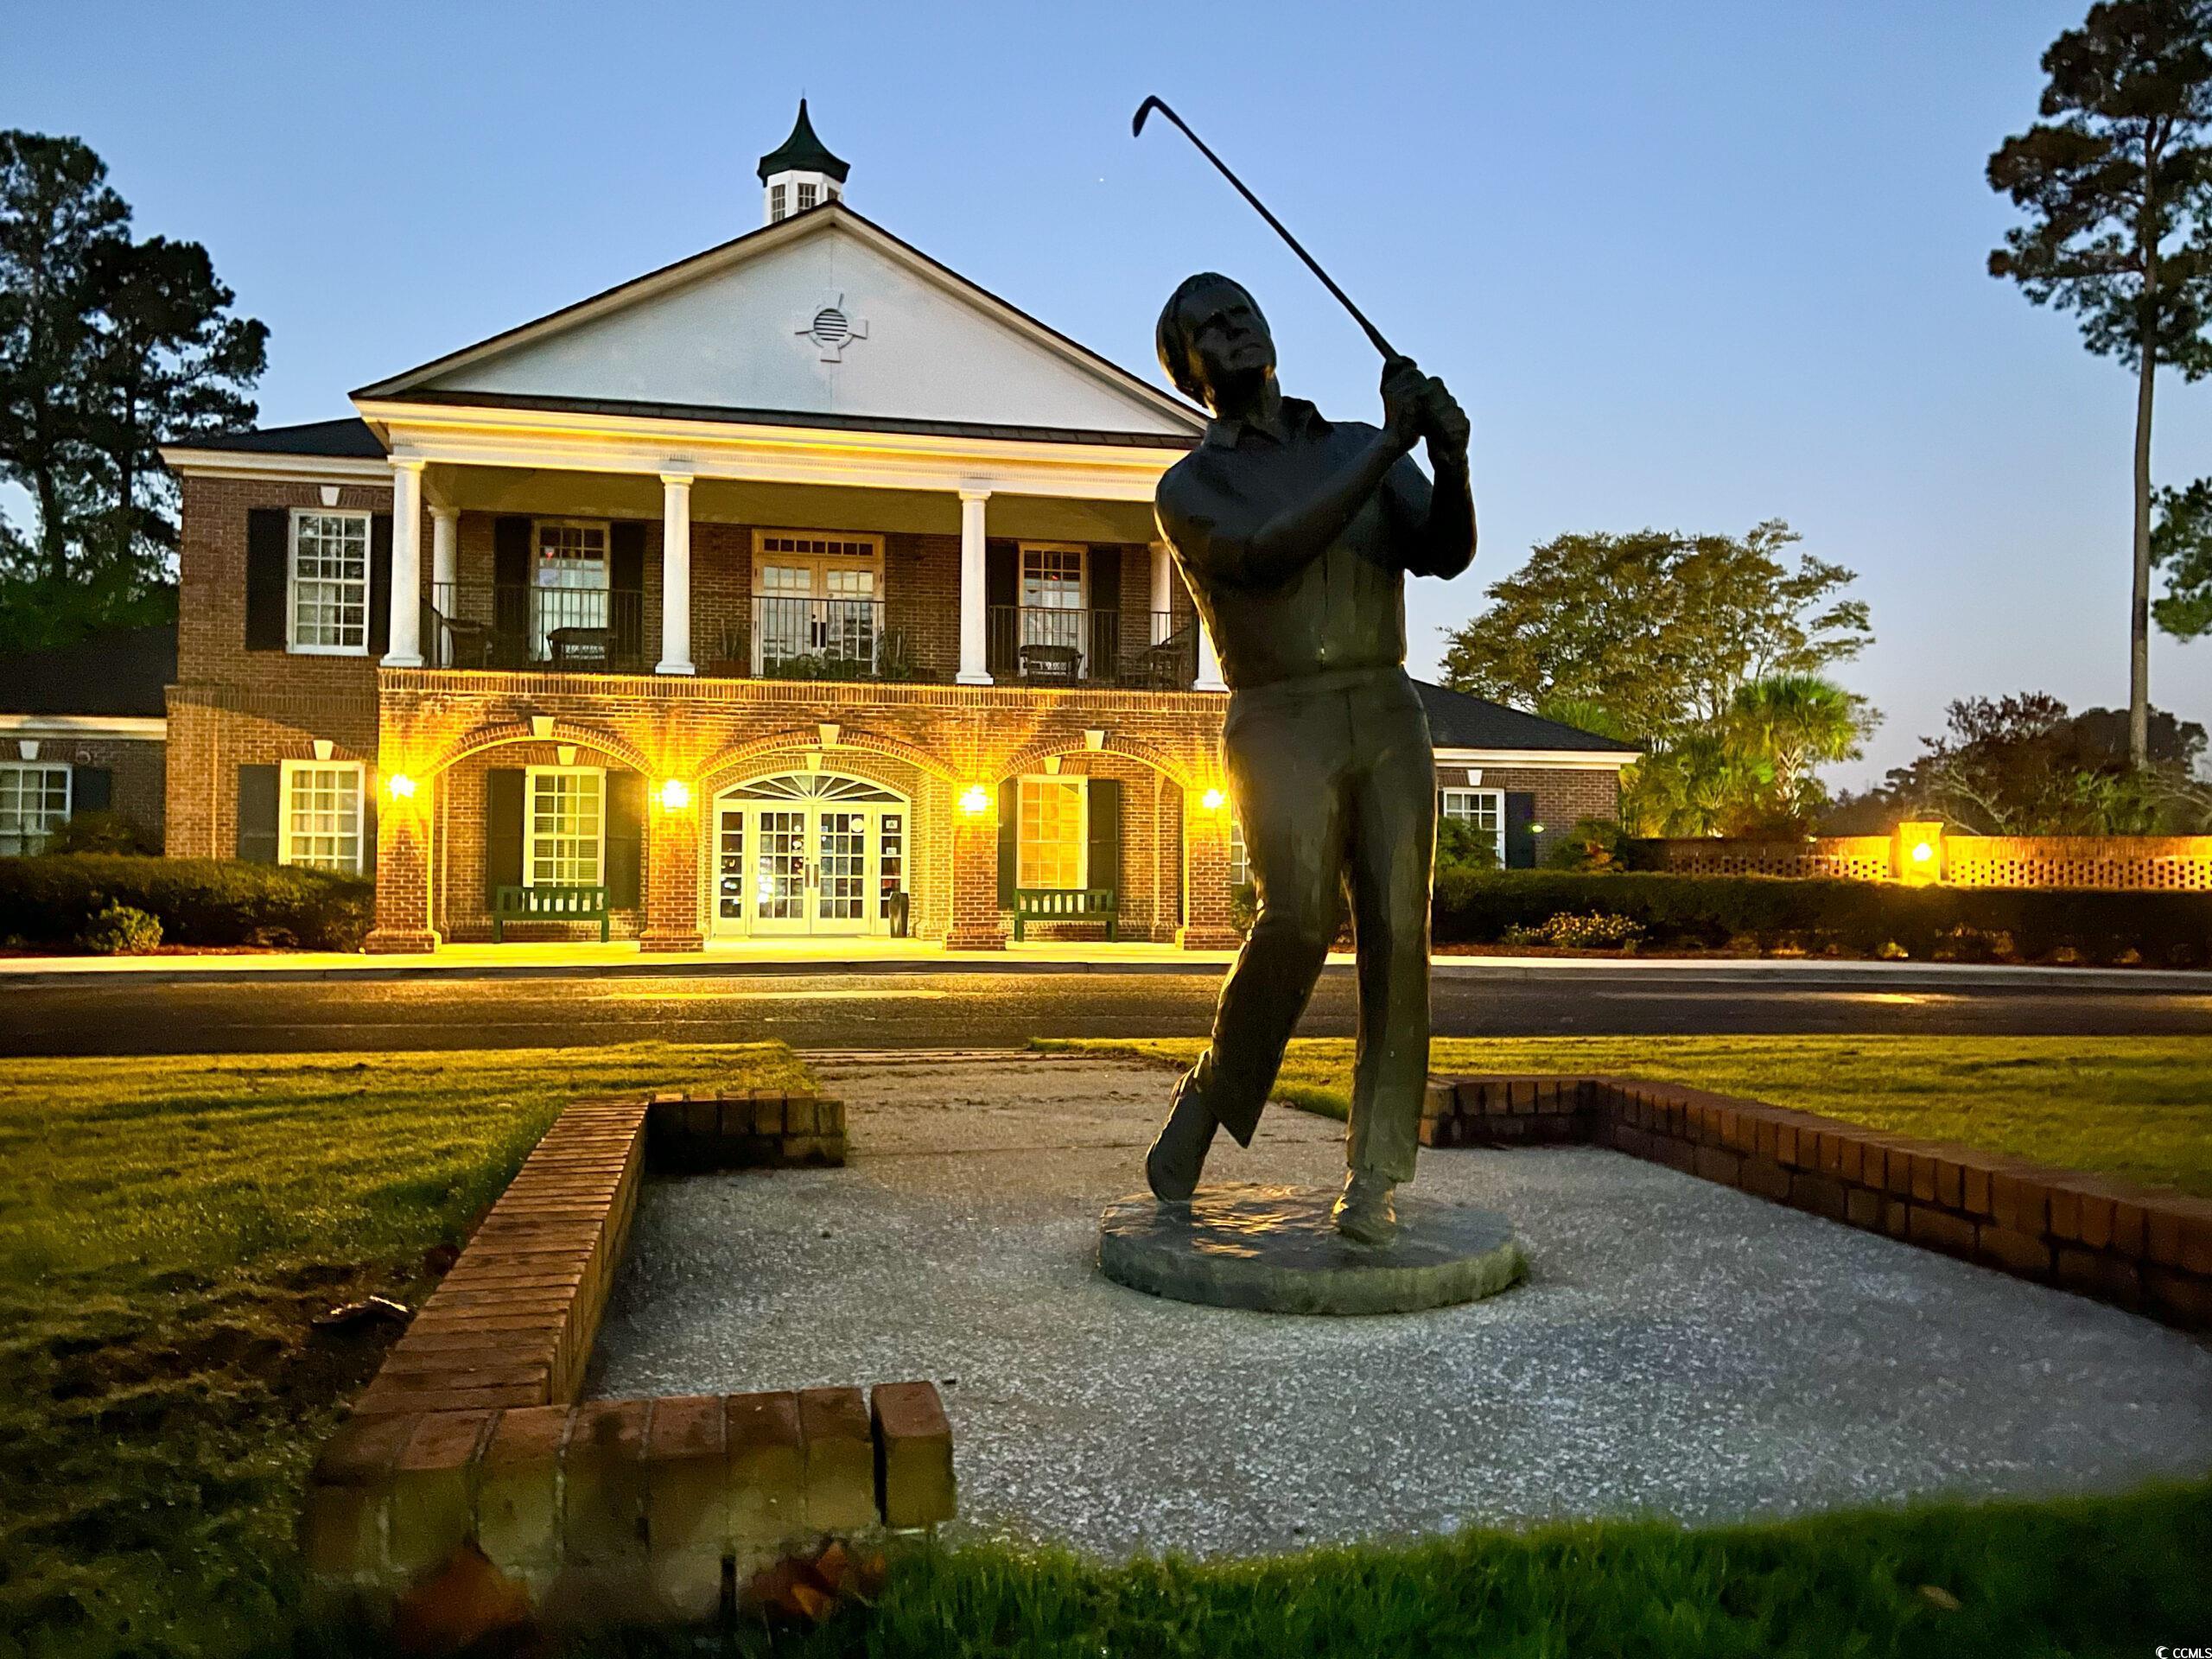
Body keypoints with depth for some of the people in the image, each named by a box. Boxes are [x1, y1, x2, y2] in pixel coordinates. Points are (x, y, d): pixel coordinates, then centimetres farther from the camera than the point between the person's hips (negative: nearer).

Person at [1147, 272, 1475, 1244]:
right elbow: (1270, 555, -15)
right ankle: (1210, 1098, -1)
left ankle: (1373, 1180, -1)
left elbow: (1445, 554, 0)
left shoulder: (1365, 447, 17)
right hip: (1281, 728, -3)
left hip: (1389, 719, 3)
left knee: (1396, 938, -8)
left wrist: (1450, 456, -20)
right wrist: (1389, 444, -19)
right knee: (1298, 918, -24)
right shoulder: (1188, 490, 6)